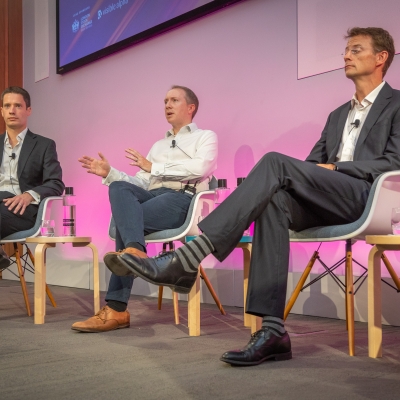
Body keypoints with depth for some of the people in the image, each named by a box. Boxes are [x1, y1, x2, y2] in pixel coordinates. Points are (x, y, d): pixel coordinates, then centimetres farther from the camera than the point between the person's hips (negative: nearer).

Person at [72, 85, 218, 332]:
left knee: (124, 221, -29)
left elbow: (200, 168, -9)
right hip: (152, 196, 5)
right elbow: (142, 183, 20)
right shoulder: (158, 145, 34)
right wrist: (109, 173, 4)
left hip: (182, 199, -5)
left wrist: (154, 167, -7)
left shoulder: (205, 137, 15)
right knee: (119, 188, -29)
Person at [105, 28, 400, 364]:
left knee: (275, 162, -28)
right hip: (326, 202, 6)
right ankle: (273, 330, -35)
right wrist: (291, 177, 0)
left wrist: (334, 167, -10)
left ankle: (186, 260, -37)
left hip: (368, 196, -6)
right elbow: (314, 162, 24)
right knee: (274, 200, -30)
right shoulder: (338, 115, 31)